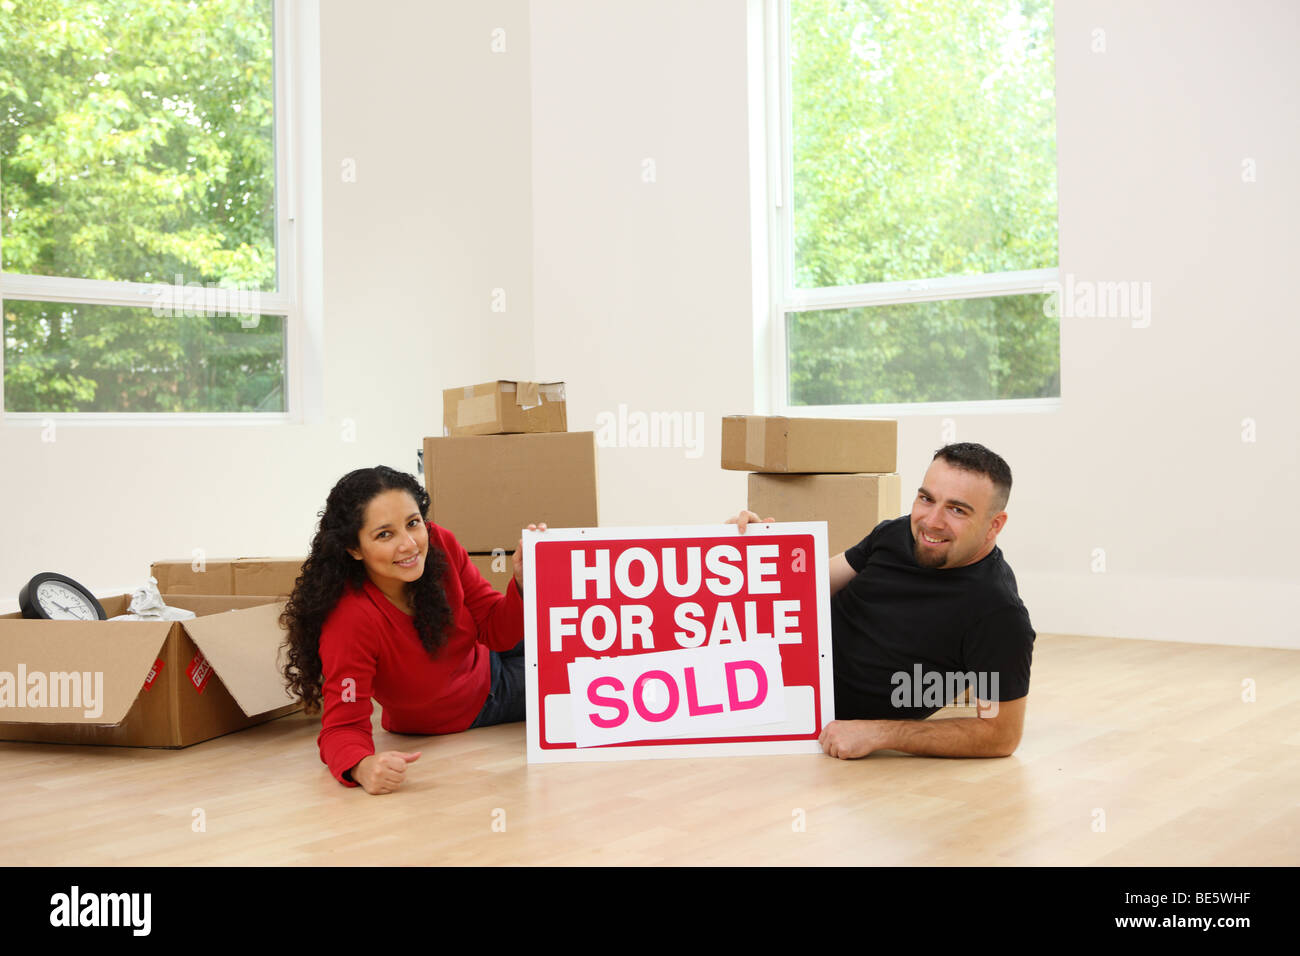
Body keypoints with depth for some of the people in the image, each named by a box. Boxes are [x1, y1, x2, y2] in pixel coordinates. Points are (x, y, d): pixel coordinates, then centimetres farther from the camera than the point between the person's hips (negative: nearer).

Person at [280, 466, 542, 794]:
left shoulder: (439, 545, -25)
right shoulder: (349, 619, -39)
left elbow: (497, 633, -16)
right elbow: (343, 727, -36)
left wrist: (524, 582, -36)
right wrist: (363, 767, -60)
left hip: (489, 667, 4)